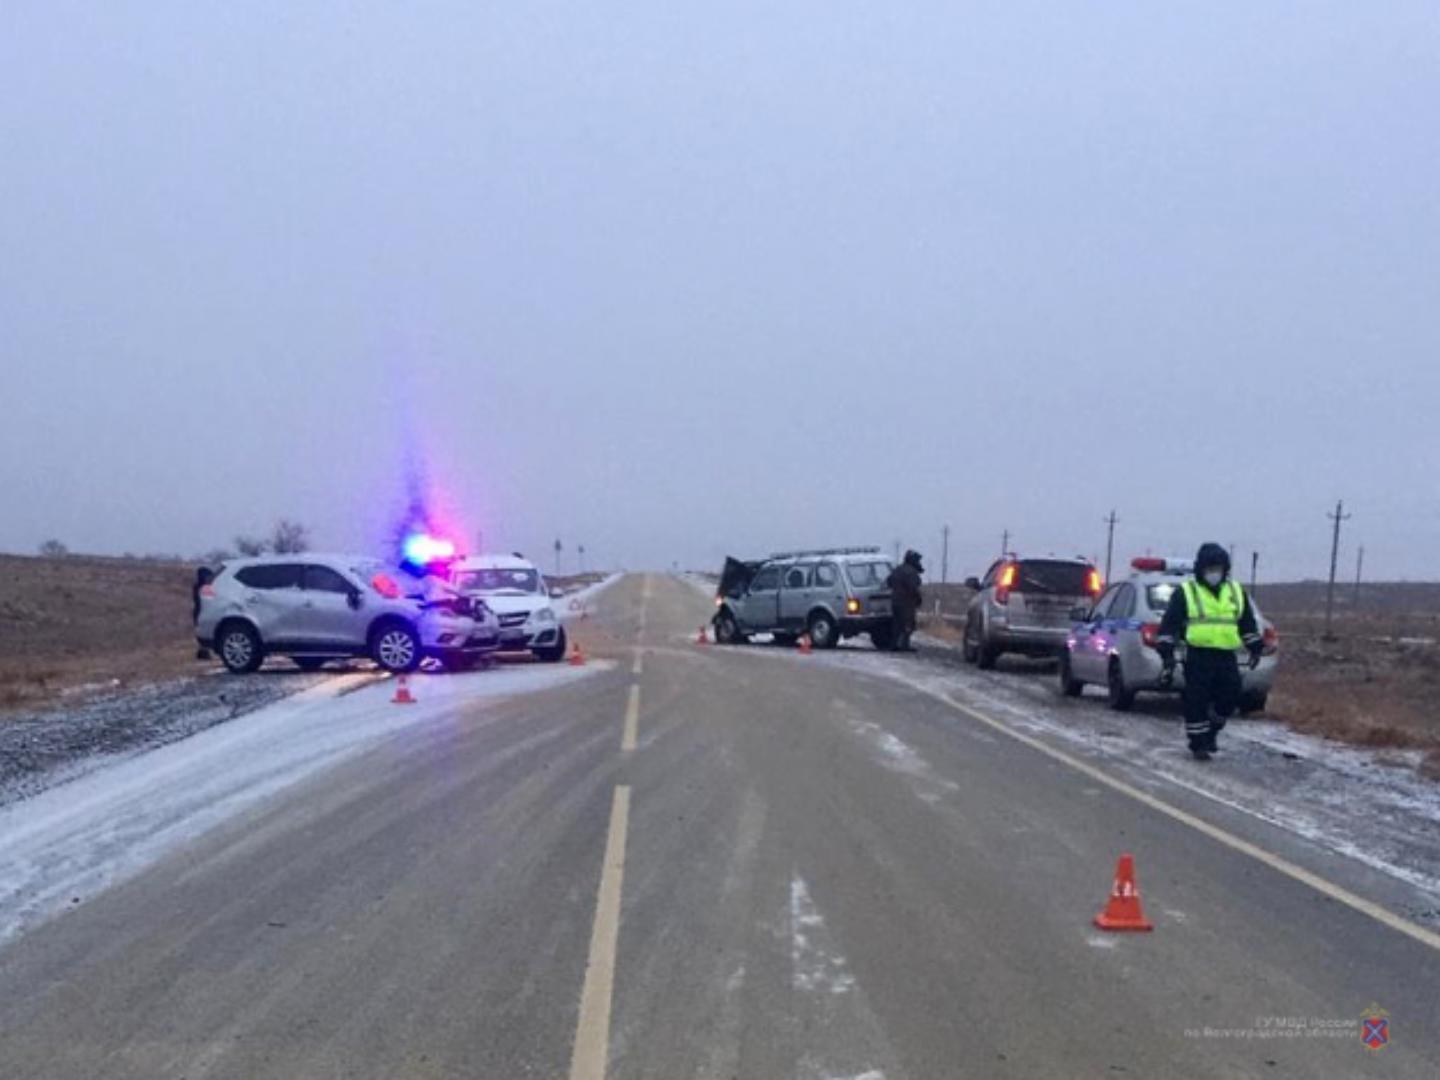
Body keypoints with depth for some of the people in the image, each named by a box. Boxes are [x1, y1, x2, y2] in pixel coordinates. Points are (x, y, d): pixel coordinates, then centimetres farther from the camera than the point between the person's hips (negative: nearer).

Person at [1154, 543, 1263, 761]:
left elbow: (1248, 623, 24)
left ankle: (1211, 731, 25)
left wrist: (1255, 648, 21)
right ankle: (1198, 743, 7)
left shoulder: (1236, 592, 15)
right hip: (1197, 657, -4)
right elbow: (1169, 624, -1)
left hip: (1226, 657, 4)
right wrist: (1167, 653, -7)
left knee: (1229, 698, 2)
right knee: (1196, 702, -4)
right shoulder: (1185, 592, 1)